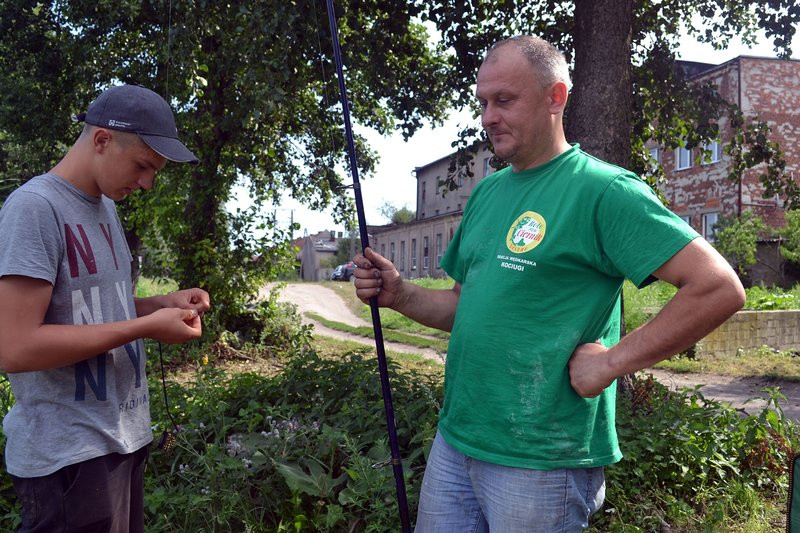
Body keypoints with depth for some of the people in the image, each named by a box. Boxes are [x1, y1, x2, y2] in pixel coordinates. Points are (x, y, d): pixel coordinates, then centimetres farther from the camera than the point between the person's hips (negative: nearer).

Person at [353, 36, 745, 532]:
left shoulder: (602, 188, -13)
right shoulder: (487, 192, 11)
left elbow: (719, 288, -18)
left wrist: (611, 361, -18)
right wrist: (398, 294, 0)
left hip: (541, 460, -7)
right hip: (454, 438, 7)